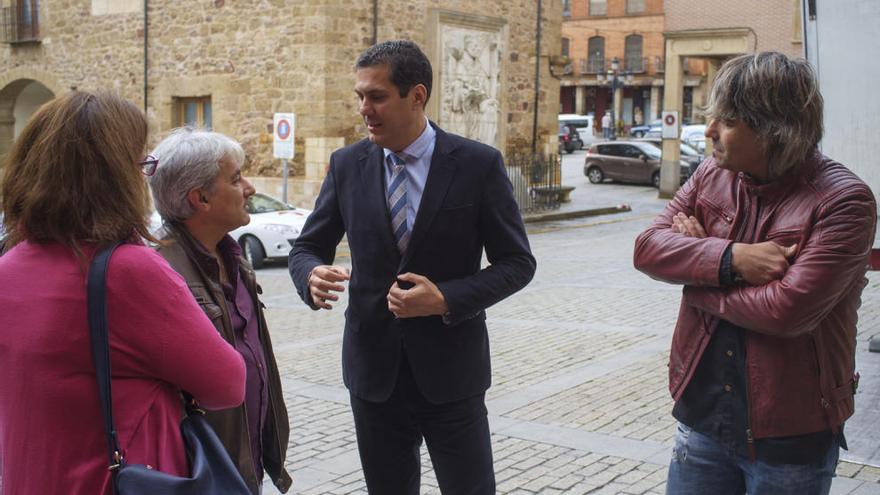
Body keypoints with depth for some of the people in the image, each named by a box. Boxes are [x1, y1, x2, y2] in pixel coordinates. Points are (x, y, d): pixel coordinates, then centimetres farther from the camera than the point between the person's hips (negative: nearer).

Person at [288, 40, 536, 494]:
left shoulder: (478, 164, -8)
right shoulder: (347, 164, 1)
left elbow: (517, 262, -4)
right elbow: (307, 247, 7)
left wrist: (447, 299, -19)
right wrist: (313, 276, -17)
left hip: (450, 370, -2)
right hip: (373, 369, 3)